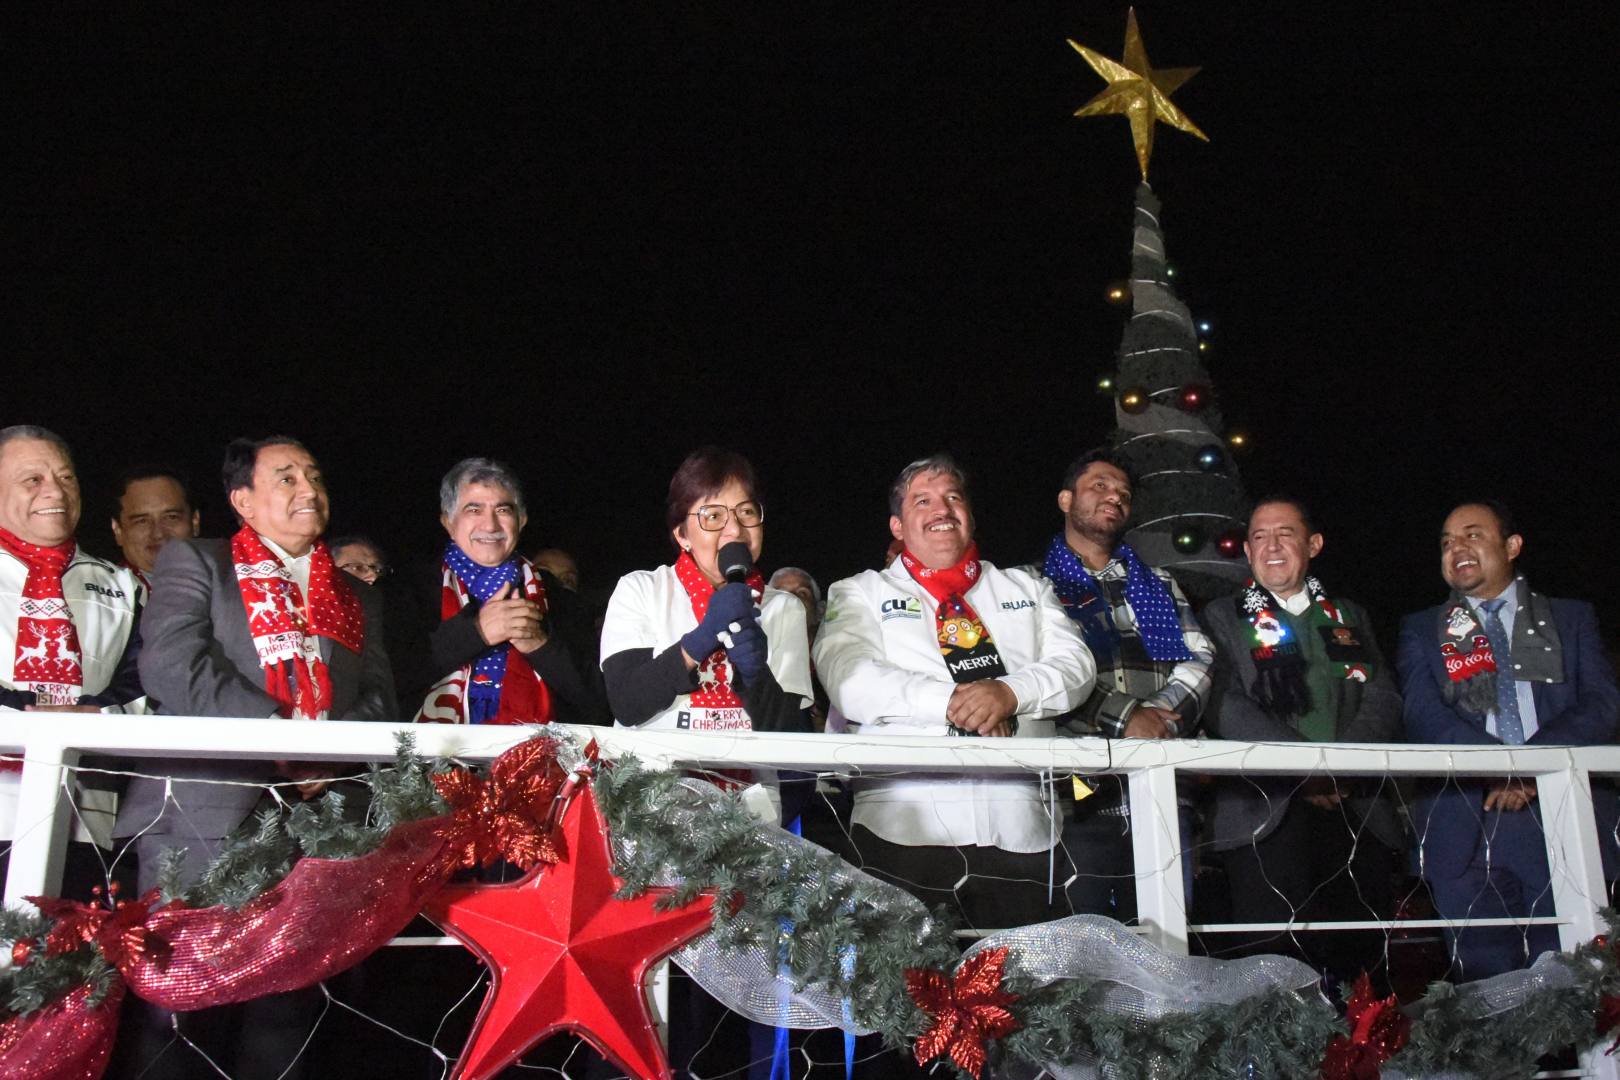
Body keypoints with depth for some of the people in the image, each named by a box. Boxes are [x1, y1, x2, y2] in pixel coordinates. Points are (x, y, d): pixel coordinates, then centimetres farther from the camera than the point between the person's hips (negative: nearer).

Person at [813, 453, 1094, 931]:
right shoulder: (860, 593, 13)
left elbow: (1075, 664, 7)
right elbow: (848, 680, -4)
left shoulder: (1027, 588, 21)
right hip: (902, 828, -2)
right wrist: (948, 702, -15)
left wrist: (1011, 692, -13)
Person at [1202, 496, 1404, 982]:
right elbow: (1226, 706, -2)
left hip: (1356, 807, 3)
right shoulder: (1223, 618, 12)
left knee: (1360, 951, -5)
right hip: (1267, 809, -3)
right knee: (1272, 951, -13)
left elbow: (1383, 701, 10)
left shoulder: (1350, 617, 22)